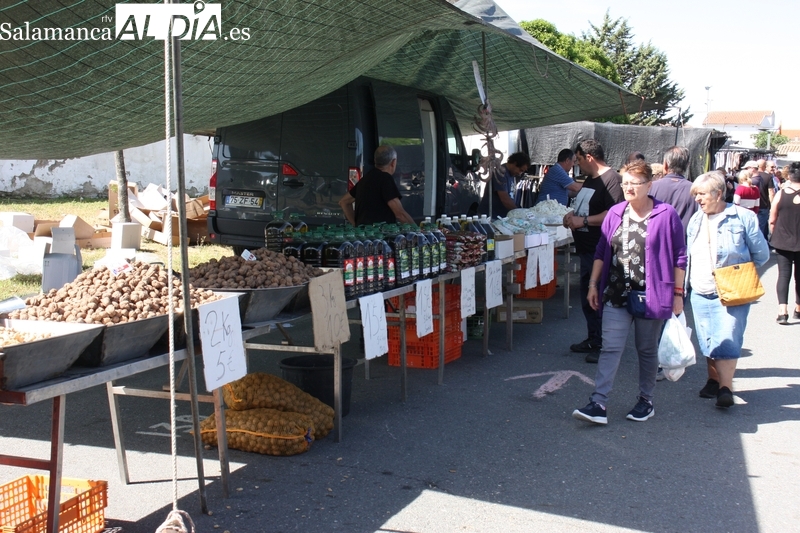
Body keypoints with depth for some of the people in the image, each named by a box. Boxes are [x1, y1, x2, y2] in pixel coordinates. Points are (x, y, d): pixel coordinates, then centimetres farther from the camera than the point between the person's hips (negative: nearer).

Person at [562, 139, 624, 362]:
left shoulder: (611, 179, -16)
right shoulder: (590, 179, 16)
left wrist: (583, 221, -22)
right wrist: (572, 214, 7)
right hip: (586, 249, 10)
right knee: (587, 297, 17)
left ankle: (603, 345, 5)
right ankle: (593, 339, 29)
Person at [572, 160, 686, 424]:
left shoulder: (666, 215, -5)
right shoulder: (615, 213, 6)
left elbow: (679, 258, -2)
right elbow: (601, 252, 10)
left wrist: (678, 293, -4)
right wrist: (593, 284, 6)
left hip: (651, 295, -3)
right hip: (616, 294, 3)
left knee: (647, 350, 10)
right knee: (610, 348, -4)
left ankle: (646, 401, 26)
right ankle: (598, 403, -8)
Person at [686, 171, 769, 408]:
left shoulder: (743, 217, -7)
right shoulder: (696, 220, 9)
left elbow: (761, 254, -2)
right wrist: (685, 286, 10)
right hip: (700, 293, 5)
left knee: (727, 339, -9)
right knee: (707, 341, 10)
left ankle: (726, 388, -2)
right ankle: (714, 380, 25)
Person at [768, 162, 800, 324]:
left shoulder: (780, 194, -6)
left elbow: (772, 221, -1)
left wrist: (776, 236, 14)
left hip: (783, 241, 0)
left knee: (783, 275, 1)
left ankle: (782, 311, -12)